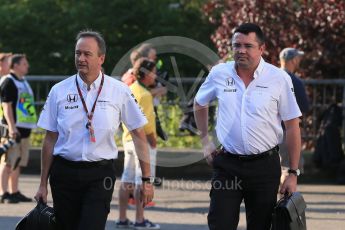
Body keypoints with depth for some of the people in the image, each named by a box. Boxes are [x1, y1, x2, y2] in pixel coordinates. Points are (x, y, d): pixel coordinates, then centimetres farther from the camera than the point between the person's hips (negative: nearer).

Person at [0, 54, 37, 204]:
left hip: (24, 128, 9)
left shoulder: (23, 82, 20)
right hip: (13, 128, -9)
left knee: (18, 163, 11)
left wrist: (29, 128, 23)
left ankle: (14, 192, 17)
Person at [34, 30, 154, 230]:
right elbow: (50, 139, 6)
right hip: (64, 174, 2)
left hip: (100, 175, -2)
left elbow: (139, 135, 3)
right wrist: (43, 184, 7)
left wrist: (146, 179, 1)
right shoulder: (59, 92, 3)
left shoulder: (119, 92, -1)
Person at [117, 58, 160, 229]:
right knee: (142, 182, -5)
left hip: (128, 139, 9)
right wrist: (153, 141, -13)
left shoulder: (129, 90, 10)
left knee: (127, 180, 11)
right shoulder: (144, 94, -16)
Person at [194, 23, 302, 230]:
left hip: (265, 166, -1)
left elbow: (292, 126, -2)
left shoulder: (279, 79, -6)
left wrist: (293, 173, -4)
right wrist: (205, 140, 13)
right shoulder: (219, 73, 0)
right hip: (227, 164, 1)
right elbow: (200, 104, 21)